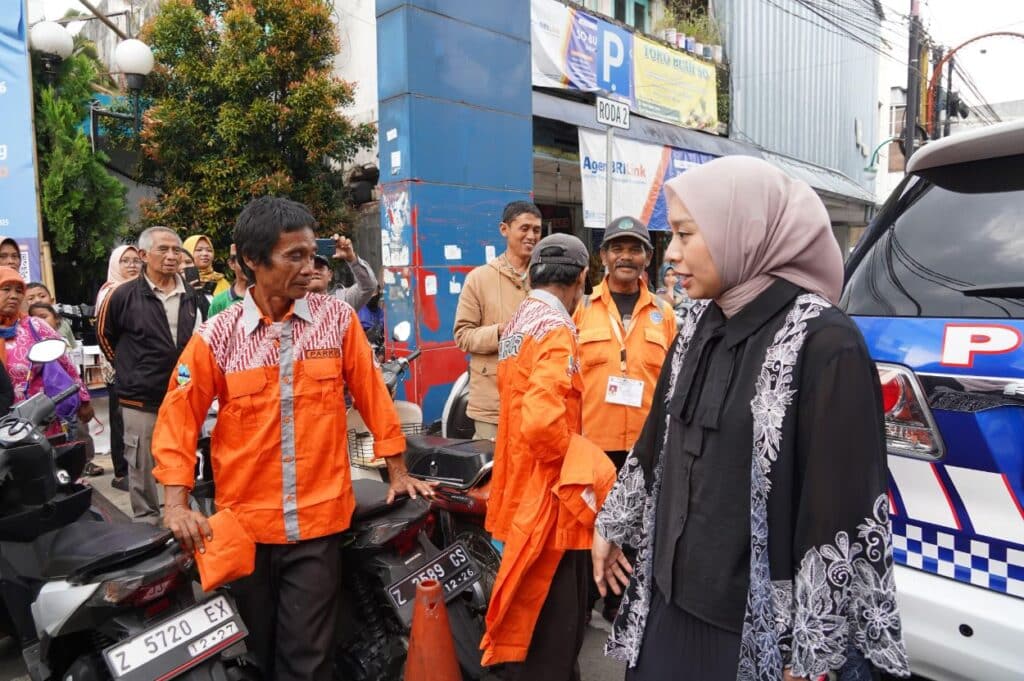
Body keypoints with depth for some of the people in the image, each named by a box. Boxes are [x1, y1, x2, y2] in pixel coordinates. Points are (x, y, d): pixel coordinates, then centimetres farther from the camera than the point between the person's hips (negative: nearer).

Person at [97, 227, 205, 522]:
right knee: (143, 470, 7)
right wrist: (129, 368, 9)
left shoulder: (191, 298, 7)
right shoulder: (124, 296, -6)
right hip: (141, 401, -3)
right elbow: (104, 334, 8)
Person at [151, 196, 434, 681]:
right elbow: (180, 417, -2)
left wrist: (397, 471, 7)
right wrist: (176, 504, -10)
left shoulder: (337, 318, -3)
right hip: (244, 521, 1)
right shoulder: (217, 335, -4)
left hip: (318, 519, -1)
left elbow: (371, 394, 3)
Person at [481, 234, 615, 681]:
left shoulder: (517, 322, 11)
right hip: (549, 496, -10)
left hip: (522, 488, 10)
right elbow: (542, 420, -31)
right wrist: (579, 472, -15)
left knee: (533, 619, 24)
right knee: (550, 630, 2)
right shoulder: (556, 329, -19)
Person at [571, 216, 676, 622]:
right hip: (592, 438, -1)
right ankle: (583, 601, 30)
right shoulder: (582, 309, 1)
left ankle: (621, 600, 32)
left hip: (647, 441, 2)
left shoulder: (663, 314, 6)